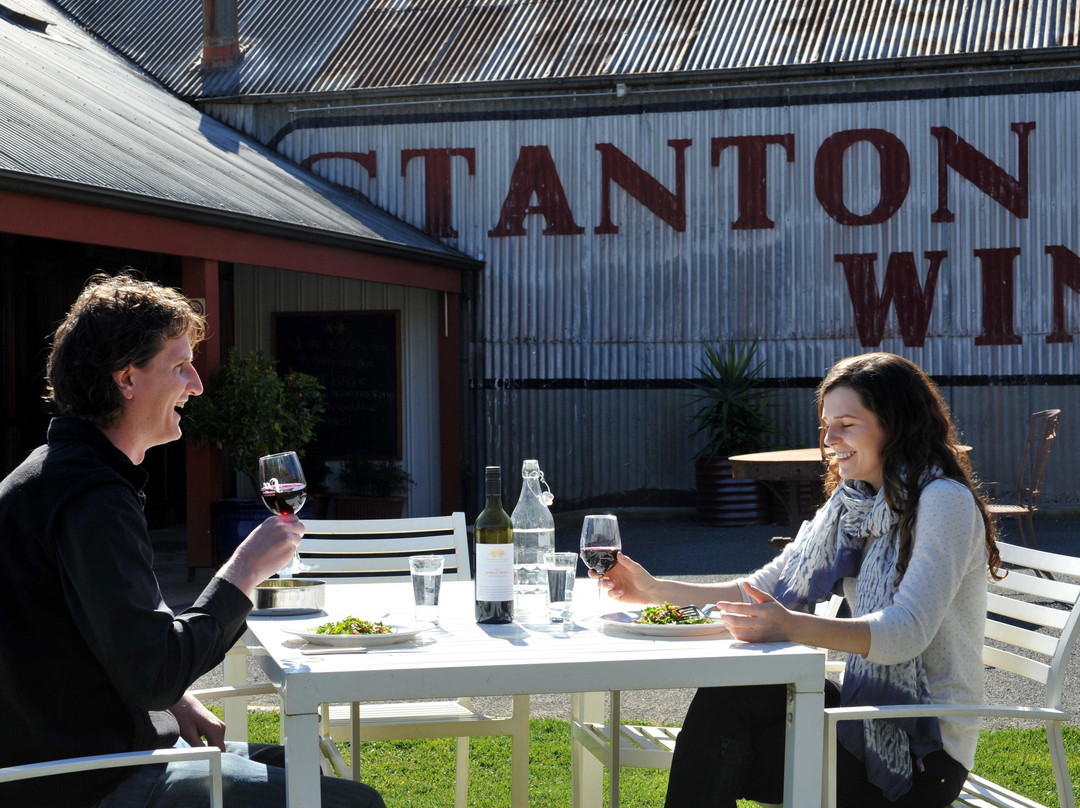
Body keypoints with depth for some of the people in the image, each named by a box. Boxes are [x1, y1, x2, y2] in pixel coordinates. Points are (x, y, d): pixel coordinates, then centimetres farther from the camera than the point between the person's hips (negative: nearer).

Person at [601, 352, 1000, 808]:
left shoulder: (945, 502, -14)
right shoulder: (851, 503, 13)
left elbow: (907, 633, -27)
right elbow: (770, 587, 16)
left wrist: (791, 627, -40)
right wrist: (657, 591, 9)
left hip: (925, 753, -7)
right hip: (871, 711, 7)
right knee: (722, 700, -14)